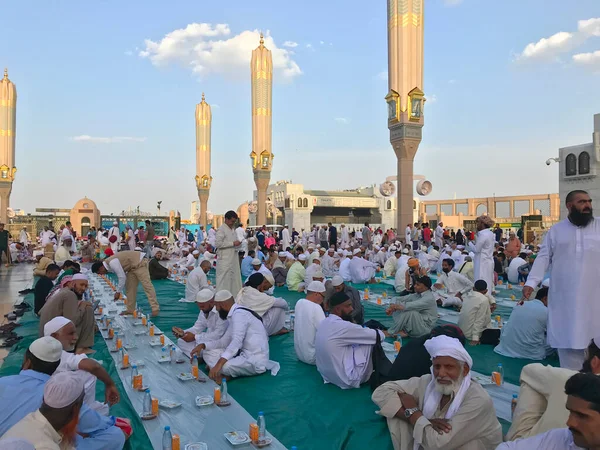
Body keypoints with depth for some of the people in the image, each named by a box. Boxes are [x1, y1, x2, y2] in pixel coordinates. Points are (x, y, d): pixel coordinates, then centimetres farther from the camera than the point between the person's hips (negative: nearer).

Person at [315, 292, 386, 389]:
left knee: (366, 339, 16)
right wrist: (381, 333, 9)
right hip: (348, 379, -9)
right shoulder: (342, 326, -23)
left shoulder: (324, 324, 3)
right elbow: (379, 335, -13)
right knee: (372, 341, -1)